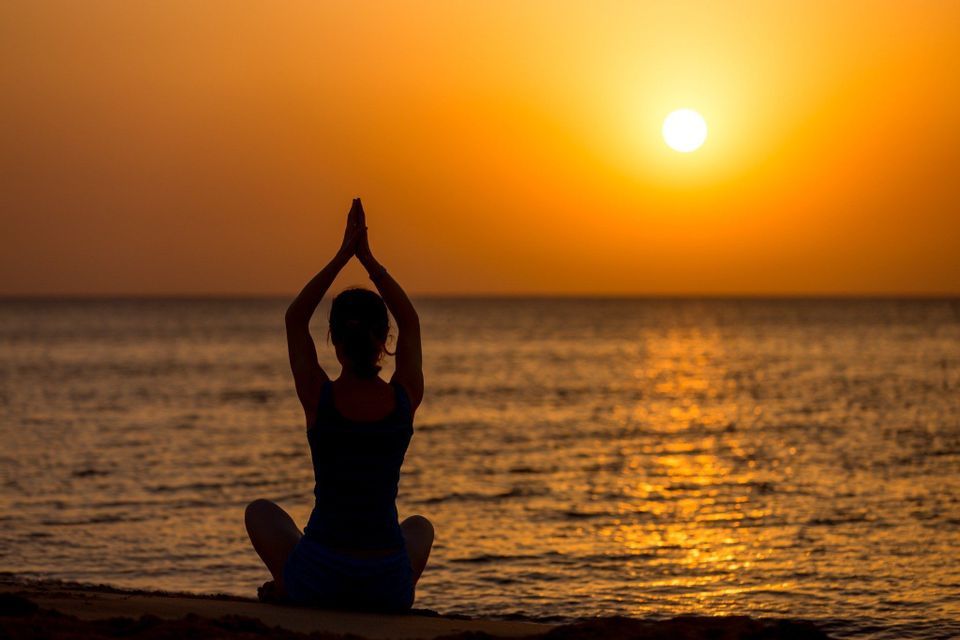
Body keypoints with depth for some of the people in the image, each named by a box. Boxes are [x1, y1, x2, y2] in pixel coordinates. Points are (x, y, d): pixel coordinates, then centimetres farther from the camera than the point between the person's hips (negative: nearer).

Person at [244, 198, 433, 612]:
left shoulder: (318, 397, -9)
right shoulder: (405, 399, -5)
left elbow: (295, 319, 8)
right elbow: (410, 323, 13)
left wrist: (343, 255, 6)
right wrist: (367, 257, 11)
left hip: (317, 581, -1)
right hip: (387, 588, 1)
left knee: (260, 512, 32)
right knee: (419, 527, 40)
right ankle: (404, 590, 18)